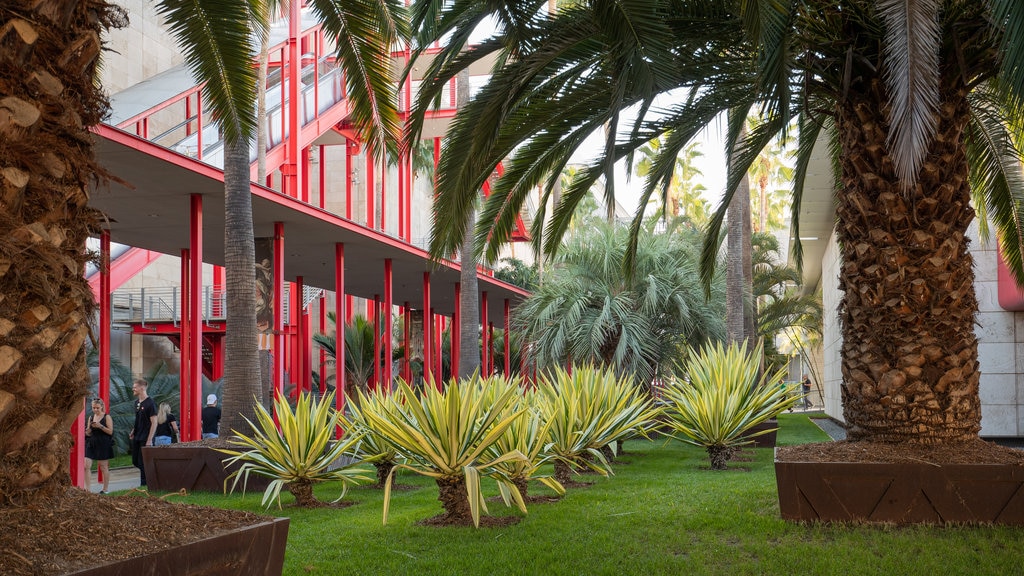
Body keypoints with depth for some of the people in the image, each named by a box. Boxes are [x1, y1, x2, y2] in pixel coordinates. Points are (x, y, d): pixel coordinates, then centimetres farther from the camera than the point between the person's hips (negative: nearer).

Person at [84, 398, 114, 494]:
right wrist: (90, 428, -9)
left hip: (103, 445, -4)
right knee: (86, 466, -8)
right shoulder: (91, 417, 11)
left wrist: (100, 426, -20)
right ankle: (88, 488, -4)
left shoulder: (107, 417, -2)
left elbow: (110, 431, -9)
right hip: (91, 444, 4)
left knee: (103, 467, 5)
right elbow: (88, 433, 13)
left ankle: (105, 489, 16)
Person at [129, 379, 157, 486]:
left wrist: (149, 440, -19)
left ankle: (144, 485, 5)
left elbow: (154, 423, -16)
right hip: (136, 438, 8)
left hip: (145, 439, -8)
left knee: (143, 463, -4)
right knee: (135, 461, 12)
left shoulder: (150, 403, -15)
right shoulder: (137, 402, 10)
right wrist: (133, 432, 11)